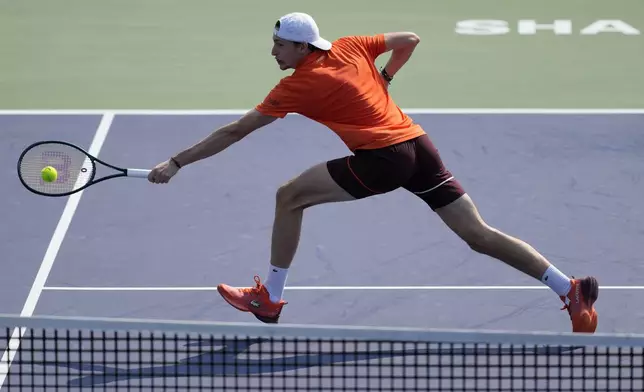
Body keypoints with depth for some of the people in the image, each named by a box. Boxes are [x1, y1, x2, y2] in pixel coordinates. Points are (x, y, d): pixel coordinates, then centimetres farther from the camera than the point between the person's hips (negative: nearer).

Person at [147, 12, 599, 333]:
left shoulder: (296, 86, -2)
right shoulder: (350, 47, 13)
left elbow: (235, 132, 0)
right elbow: (409, 40, 24)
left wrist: (176, 163, 5)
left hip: (384, 157, -7)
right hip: (420, 144, 7)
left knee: (289, 196, 4)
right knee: (478, 232, 7)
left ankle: (271, 297, 10)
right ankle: (570, 289, -1)